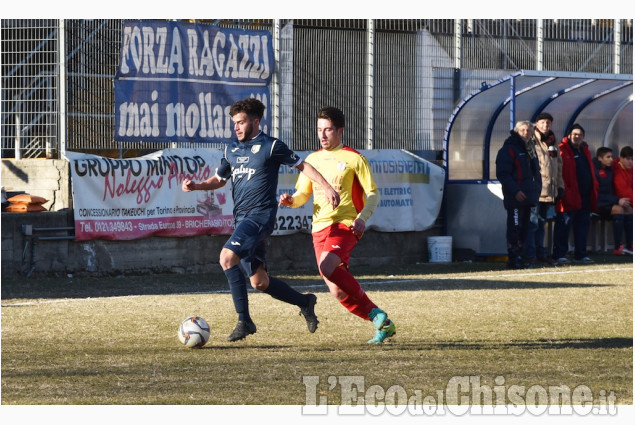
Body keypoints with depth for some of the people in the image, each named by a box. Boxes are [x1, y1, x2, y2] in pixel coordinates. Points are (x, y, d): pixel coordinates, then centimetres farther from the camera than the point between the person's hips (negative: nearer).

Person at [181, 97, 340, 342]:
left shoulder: (271, 146, -4)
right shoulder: (231, 150, 15)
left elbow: (303, 166, 3)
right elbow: (219, 179, 26)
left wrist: (326, 187, -5)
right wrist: (196, 186, 7)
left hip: (261, 214, -7)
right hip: (241, 218, 7)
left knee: (227, 258, -25)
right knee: (259, 282, 8)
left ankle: (244, 320, -21)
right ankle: (304, 302, 29)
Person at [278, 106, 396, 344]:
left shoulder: (353, 158, 0)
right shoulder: (312, 159, 16)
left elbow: (373, 194, 0)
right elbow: (302, 194, 19)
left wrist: (362, 218, -18)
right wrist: (291, 200, -5)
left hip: (344, 225, -6)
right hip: (319, 227, 6)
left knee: (327, 266, -32)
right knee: (338, 292, -2)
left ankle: (376, 314, -20)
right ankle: (383, 324, 10)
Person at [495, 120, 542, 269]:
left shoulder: (529, 149, 20)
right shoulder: (508, 149, -7)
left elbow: (535, 171, 29)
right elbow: (503, 174, -14)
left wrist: (537, 188, 14)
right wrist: (515, 191, -22)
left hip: (527, 197, 8)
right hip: (515, 198, -8)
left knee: (523, 229, 10)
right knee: (515, 228, -10)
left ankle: (519, 258, 15)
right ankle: (513, 259, -10)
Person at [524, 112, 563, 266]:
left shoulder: (553, 144, 18)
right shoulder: (531, 143, -6)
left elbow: (558, 166, 25)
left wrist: (560, 186, 20)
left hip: (549, 192, 7)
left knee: (541, 224, 14)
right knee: (533, 223, -8)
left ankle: (540, 254, 19)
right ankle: (530, 256, -7)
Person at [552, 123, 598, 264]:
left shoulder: (585, 151, 19)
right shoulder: (563, 151, -5)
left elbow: (591, 172, 23)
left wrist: (594, 188, 14)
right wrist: (562, 191, -19)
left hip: (585, 197, 8)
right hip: (570, 197, -8)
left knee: (583, 225, 10)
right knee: (563, 226, -4)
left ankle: (581, 255, 17)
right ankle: (560, 255, -2)